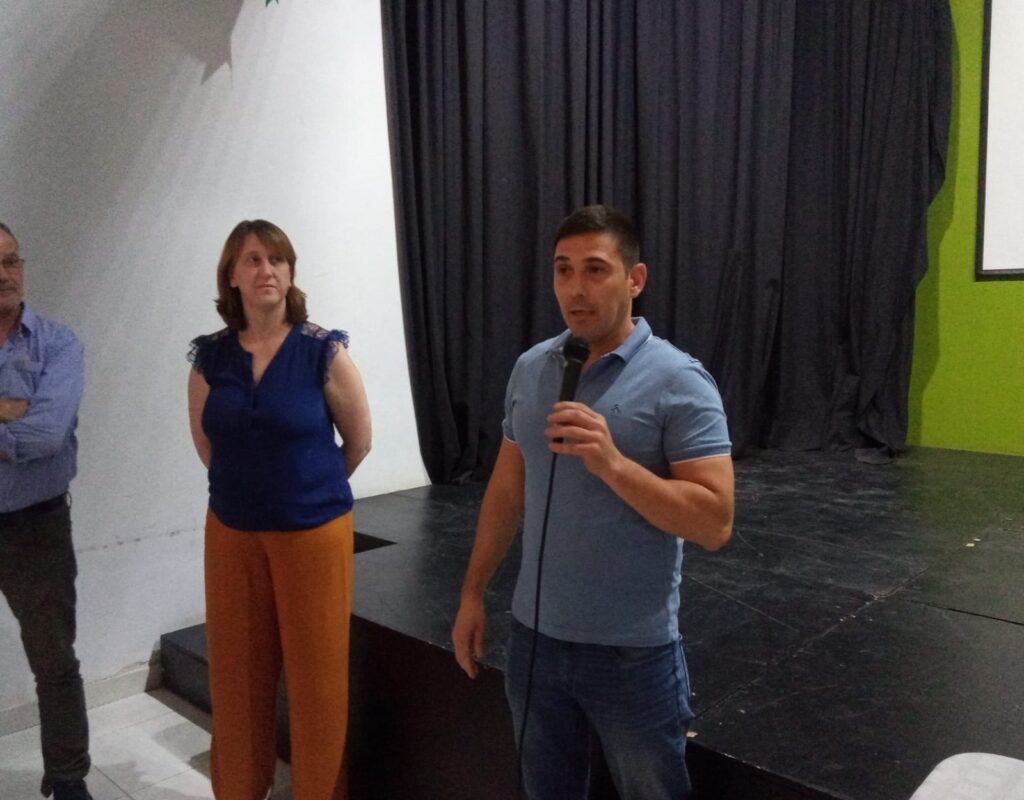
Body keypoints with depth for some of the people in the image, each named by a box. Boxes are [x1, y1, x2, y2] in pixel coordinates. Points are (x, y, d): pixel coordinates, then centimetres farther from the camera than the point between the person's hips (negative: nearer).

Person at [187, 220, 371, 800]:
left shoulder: (324, 351, -11)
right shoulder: (209, 357, 0)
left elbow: (360, 442, 0)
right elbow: (206, 444, 13)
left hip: (314, 531, -3)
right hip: (232, 532, 3)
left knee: (316, 673, 6)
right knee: (238, 671, 14)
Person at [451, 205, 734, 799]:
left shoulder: (679, 382, -15)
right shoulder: (530, 369, 2)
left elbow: (714, 523, -19)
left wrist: (612, 464, -29)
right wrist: (474, 592, 10)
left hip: (633, 651, -4)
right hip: (536, 637, 5)